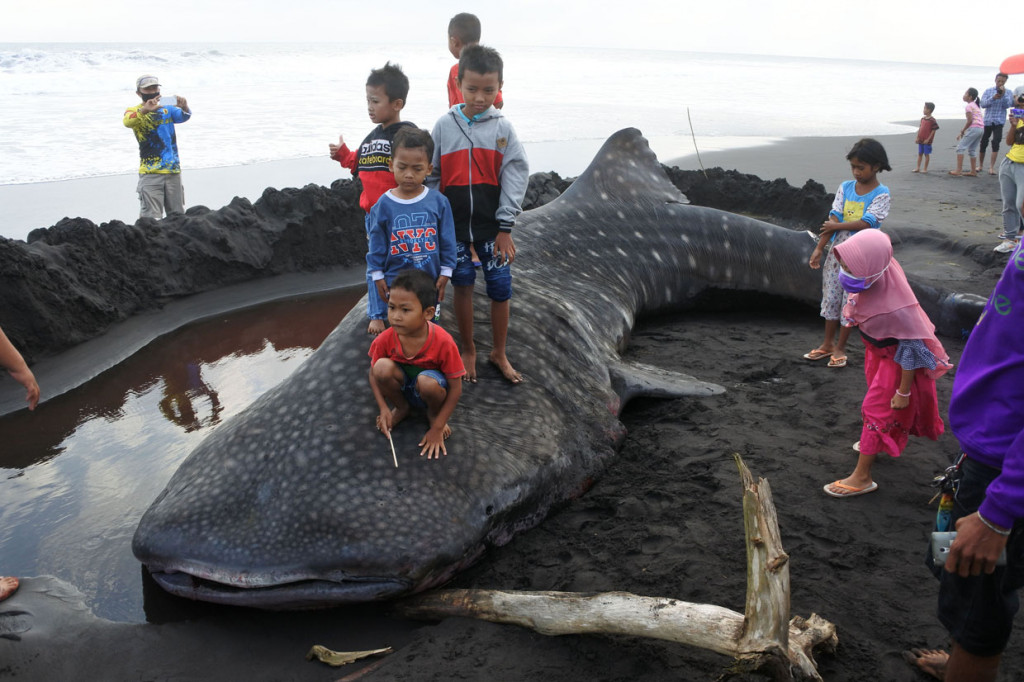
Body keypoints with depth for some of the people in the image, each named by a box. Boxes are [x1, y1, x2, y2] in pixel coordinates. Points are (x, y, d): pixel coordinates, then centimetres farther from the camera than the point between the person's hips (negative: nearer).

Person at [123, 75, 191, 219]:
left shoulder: (167, 108, 13)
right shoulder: (135, 111, 3)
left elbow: (183, 117, -6)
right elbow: (127, 122, -20)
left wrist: (184, 108, -31)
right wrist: (144, 110, -40)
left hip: (173, 171, 3)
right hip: (150, 173, -3)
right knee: (151, 218, -10)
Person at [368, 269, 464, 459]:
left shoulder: (443, 342, -29)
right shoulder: (385, 340, -21)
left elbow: (455, 388, -21)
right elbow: (374, 374, -3)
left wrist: (437, 428, -20)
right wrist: (384, 408, -16)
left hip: (428, 391, -3)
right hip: (402, 388, 3)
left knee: (427, 381, -38)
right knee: (382, 366, -29)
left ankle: (433, 414, -1)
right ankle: (402, 408, 3)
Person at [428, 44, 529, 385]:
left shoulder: (503, 128, -3)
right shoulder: (444, 125, -1)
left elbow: (515, 176, -5)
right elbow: (432, 176, 3)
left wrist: (505, 228, -9)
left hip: (492, 224, 0)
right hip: (454, 223, 0)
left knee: (500, 288, 3)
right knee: (462, 286, 8)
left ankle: (499, 353, 22)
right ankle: (468, 351, 26)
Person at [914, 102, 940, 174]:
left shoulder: (932, 120, -13)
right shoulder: (922, 119, 9)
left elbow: (933, 131, -13)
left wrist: (928, 139, -16)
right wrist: (917, 138, 7)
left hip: (927, 141, -7)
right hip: (921, 140, 7)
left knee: (926, 154, 1)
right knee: (920, 154, 12)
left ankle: (925, 169, 8)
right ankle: (918, 168, 18)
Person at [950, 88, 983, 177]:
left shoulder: (968, 106, -5)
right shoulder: (976, 105, 22)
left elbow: (970, 121, -13)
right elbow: (977, 120, 19)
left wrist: (962, 131, -5)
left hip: (974, 128, -9)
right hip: (981, 128, 9)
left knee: (960, 148, -5)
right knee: (972, 149, 16)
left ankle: (959, 170, -11)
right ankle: (973, 171, 14)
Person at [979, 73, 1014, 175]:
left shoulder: (1008, 93, 5)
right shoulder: (988, 91, 7)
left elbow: (1007, 105, -8)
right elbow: (983, 104, -5)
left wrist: (1003, 94, -21)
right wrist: (993, 98, -20)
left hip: (999, 121, -1)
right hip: (987, 120, 2)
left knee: (996, 142, -12)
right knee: (983, 143, 8)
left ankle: (992, 167, -9)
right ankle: (980, 165, 24)